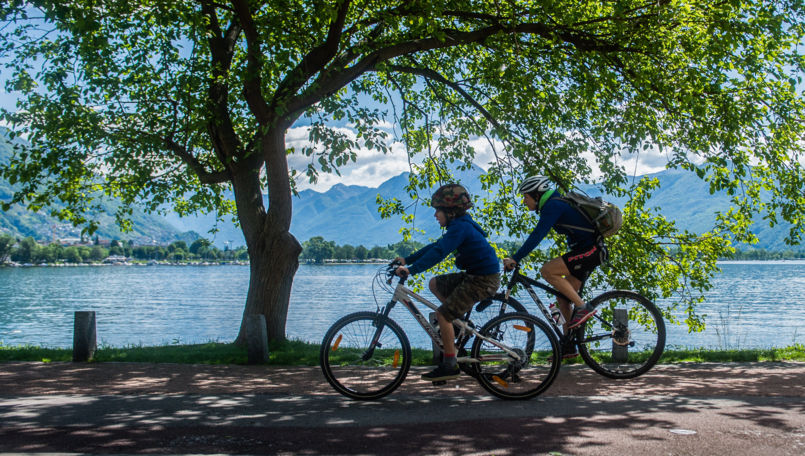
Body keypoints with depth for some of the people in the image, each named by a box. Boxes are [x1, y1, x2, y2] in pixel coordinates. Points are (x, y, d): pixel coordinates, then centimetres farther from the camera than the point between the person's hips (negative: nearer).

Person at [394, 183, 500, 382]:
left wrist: (411, 270, -33)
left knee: (443, 314, -12)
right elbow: (435, 246, 18)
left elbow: (439, 252, -29)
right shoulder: (459, 225, 14)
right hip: (474, 275, 10)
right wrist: (407, 259, 15)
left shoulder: (460, 227, -18)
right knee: (435, 284, 19)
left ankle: (450, 365, -6)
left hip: (484, 280, -10)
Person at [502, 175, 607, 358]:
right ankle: (568, 347, 12)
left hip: (592, 250, -10)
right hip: (588, 250, 10)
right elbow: (538, 235, 24)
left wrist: (515, 258, -27)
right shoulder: (554, 204, 16)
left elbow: (537, 236, -25)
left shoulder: (553, 206, -15)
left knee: (547, 270, -21)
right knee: (563, 298, 8)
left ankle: (582, 307, -14)